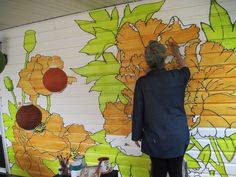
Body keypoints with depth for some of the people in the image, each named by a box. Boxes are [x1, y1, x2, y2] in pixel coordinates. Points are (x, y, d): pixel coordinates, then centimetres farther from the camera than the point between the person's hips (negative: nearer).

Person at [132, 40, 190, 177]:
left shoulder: (142, 82, -10)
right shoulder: (176, 77, -5)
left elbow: (138, 112, -4)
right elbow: (186, 70, 21)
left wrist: (137, 135, 8)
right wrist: (176, 52, 34)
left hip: (155, 138, -1)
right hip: (178, 137, 2)